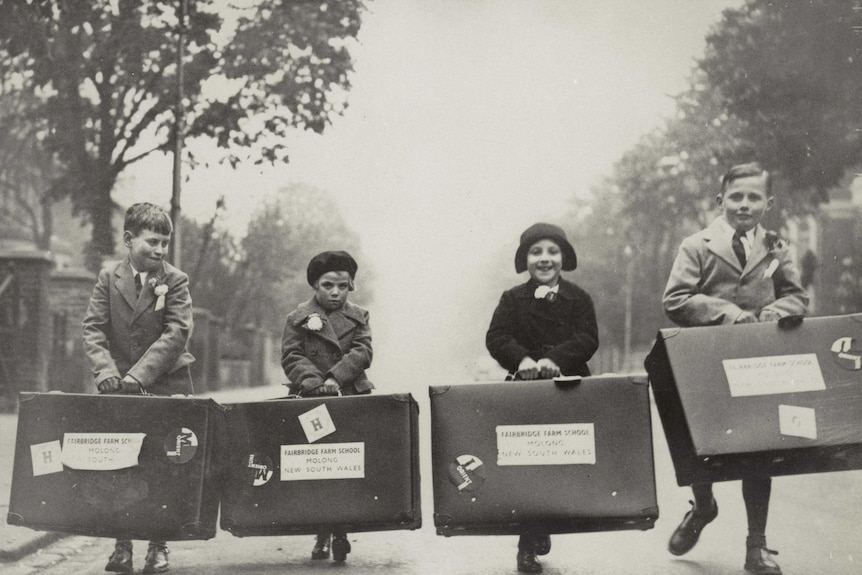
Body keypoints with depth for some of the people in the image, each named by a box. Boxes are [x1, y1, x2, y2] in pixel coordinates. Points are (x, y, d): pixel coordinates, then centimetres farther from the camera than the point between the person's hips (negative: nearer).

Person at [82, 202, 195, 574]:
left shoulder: (175, 281, -3)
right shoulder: (108, 278, 2)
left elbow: (176, 333, -12)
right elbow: (93, 329, -2)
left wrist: (140, 374, -22)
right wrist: (105, 370, -19)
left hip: (166, 384, -1)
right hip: (119, 386, 2)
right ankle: (122, 544, 12)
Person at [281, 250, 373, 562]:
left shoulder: (358, 317, 14)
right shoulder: (298, 317, 9)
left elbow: (362, 352, 0)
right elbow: (291, 357, -1)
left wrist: (335, 378, -15)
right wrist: (313, 382, -18)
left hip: (352, 397, 1)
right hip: (312, 401, -1)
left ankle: (340, 531, -2)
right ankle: (322, 533, 7)